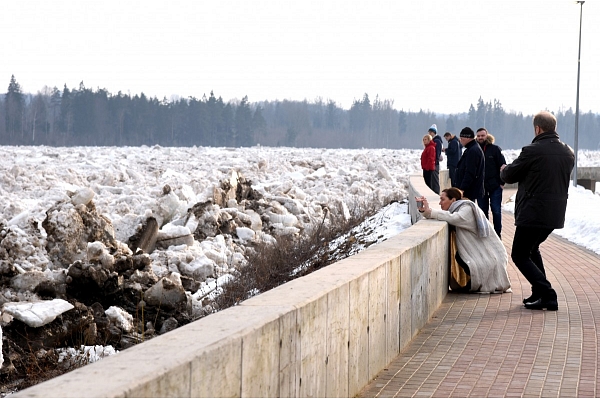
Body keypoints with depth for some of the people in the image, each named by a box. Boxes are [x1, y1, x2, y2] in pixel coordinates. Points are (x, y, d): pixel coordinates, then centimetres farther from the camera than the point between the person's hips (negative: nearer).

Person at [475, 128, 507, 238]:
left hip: (495, 186, -3)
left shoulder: (495, 149, -1)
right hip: (480, 187, 3)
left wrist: (502, 183, -7)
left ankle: (497, 233, 9)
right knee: (483, 212, 8)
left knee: (496, 211, 0)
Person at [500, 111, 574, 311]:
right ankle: (540, 294, 24)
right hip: (556, 213, 8)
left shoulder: (532, 151, -16)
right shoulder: (568, 153, 6)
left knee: (519, 255, 4)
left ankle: (547, 296, -5)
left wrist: (504, 170, 20)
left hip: (533, 213, -8)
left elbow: (509, 175, -5)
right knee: (532, 249, 26)